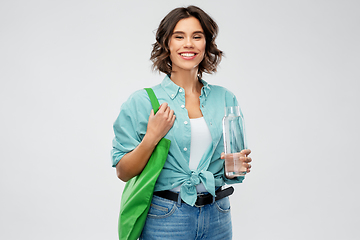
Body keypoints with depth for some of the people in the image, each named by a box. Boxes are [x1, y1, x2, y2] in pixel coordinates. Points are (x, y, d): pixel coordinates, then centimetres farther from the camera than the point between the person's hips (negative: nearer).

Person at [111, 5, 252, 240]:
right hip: (166, 220, -3)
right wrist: (152, 137, -18)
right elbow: (123, 172, -5)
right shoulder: (143, 101, -5)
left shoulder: (226, 99, 3)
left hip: (217, 219, 3)